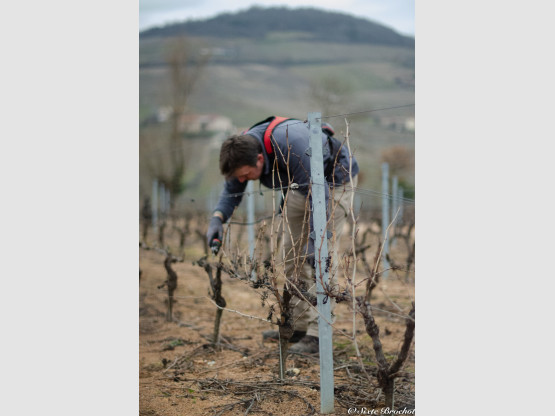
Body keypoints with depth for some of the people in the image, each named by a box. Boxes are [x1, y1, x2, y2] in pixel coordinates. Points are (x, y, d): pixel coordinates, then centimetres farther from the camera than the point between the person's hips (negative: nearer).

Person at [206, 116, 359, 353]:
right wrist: (217, 218, -22)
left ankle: (317, 335, -15)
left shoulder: (291, 147, -41)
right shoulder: (243, 149, -18)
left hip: (335, 180, -8)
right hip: (302, 182, 8)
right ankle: (298, 326, 16)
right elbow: (232, 190, -3)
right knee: (292, 253, 7)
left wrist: (315, 239, -39)